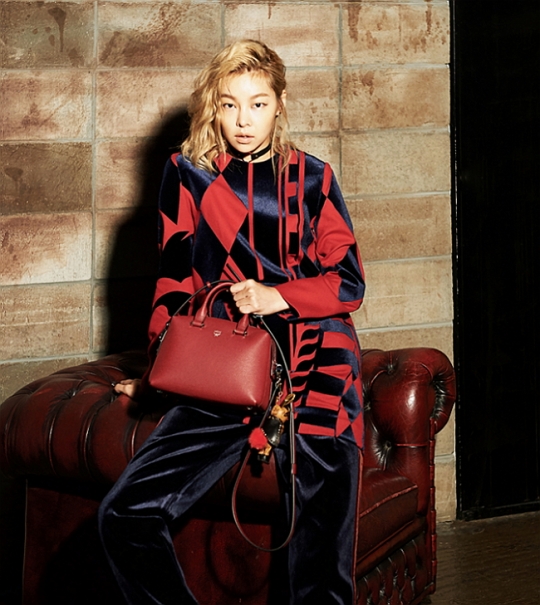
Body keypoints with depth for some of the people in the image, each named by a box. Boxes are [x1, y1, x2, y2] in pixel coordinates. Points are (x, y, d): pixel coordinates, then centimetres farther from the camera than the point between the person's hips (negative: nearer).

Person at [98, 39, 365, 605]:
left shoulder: (312, 178, 11)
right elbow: (174, 282, 18)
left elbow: (348, 281, 8)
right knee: (125, 516, -18)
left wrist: (278, 297, -8)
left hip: (313, 368, -1)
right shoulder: (187, 175, 12)